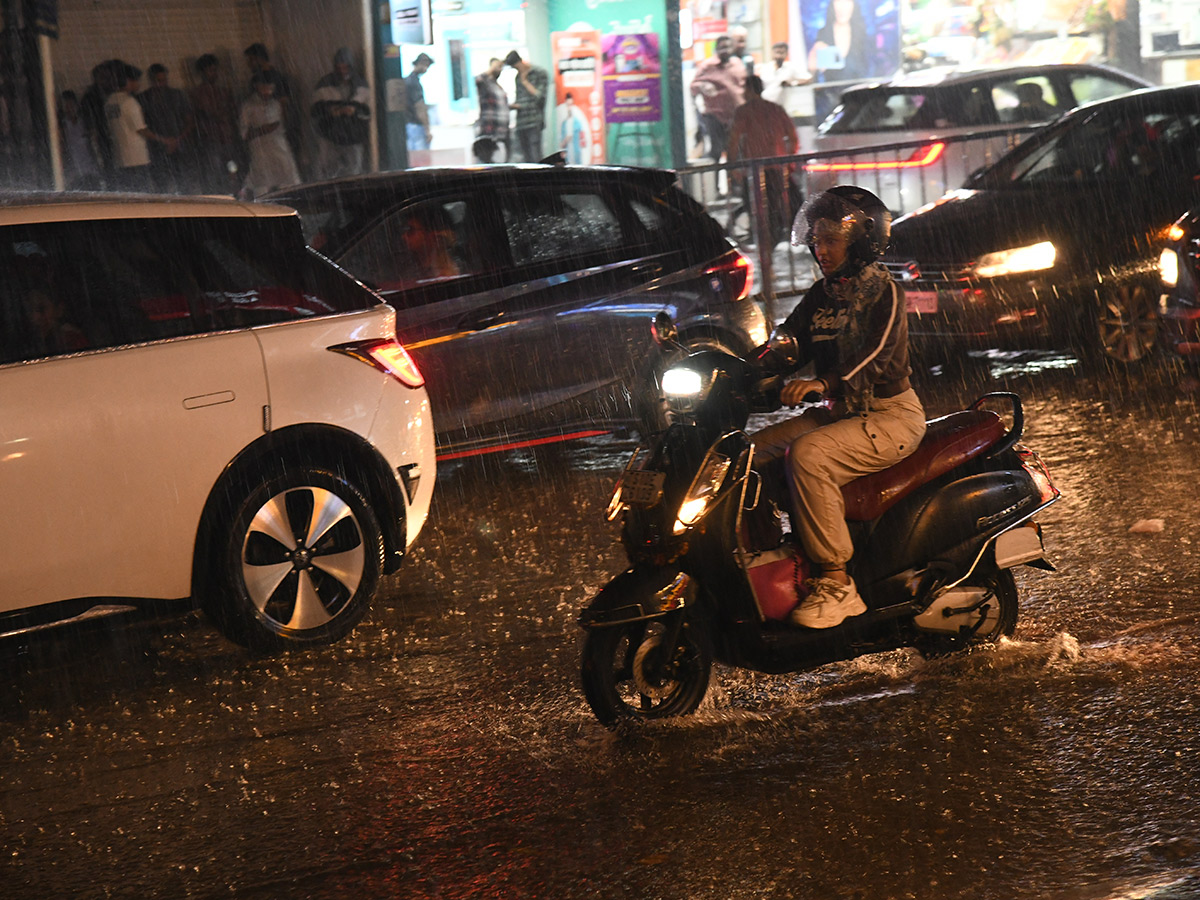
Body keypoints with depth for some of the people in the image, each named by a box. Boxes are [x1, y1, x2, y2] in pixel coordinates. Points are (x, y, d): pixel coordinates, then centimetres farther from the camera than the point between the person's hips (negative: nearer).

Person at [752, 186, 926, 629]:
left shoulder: (883, 292, -10)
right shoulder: (821, 295, 14)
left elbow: (875, 357, -25)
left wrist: (822, 382, -42)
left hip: (890, 414, -8)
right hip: (841, 411, 8)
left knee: (807, 455, -33)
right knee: (752, 452, -6)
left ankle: (836, 582, -32)